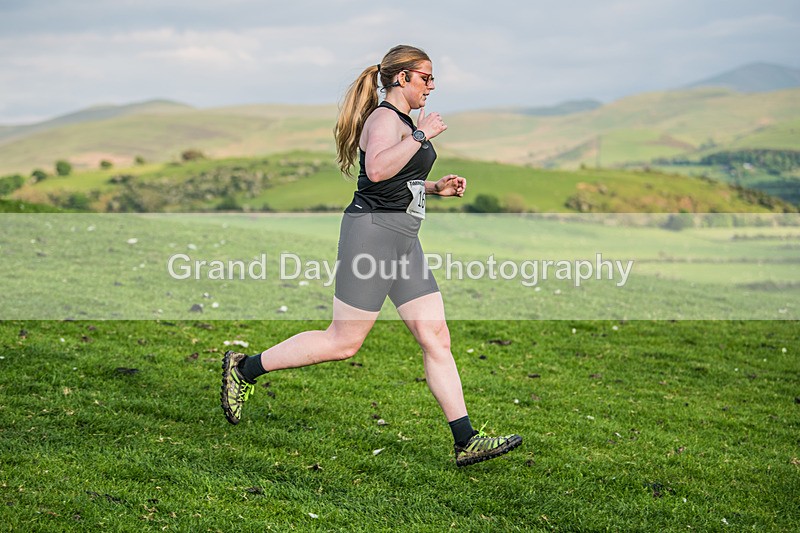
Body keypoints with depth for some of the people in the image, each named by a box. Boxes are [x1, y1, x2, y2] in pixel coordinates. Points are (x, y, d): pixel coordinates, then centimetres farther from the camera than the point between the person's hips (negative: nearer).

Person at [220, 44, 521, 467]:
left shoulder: (403, 123, 21)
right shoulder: (384, 118, -10)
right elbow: (377, 170, -30)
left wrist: (436, 188, 17)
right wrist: (421, 135, -22)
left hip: (403, 240, 10)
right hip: (373, 231, -10)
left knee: (435, 338, 3)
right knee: (344, 341, -4)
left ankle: (466, 442, 4)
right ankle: (244, 368, 12)